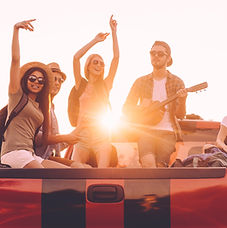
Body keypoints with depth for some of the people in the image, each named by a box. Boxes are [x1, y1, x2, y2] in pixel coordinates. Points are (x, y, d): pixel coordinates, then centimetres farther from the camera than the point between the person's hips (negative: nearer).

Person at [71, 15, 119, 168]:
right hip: (83, 138, 0)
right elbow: (76, 58, 0)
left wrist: (114, 32, 8)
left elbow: (116, 58, 7)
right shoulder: (81, 84, 10)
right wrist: (95, 41, 6)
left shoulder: (105, 85, 12)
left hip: (102, 138, 0)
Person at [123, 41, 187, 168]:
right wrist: (142, 108, -9)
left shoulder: (177, 82, 6)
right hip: (146, 131, 0)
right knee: (148, 164, -24)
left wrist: (182, 100, -20)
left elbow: (180, 115, 1)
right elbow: (126, 108, 12)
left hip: (167, 132, 0)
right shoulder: (141, 82, 10)